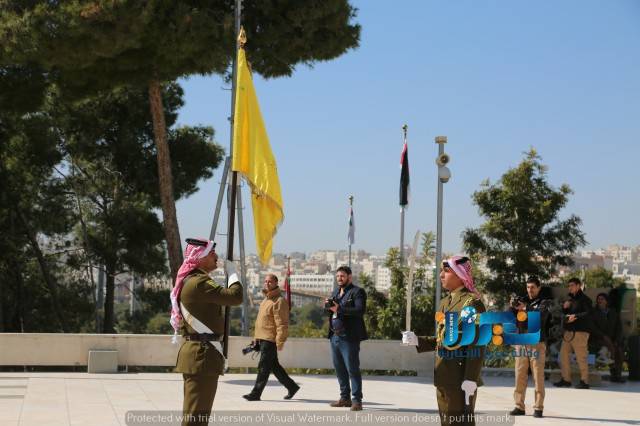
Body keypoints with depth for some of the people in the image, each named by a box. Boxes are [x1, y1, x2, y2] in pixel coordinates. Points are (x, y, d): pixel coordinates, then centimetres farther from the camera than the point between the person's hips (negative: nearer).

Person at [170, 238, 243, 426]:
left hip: (196, 352, 11)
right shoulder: (199, 282, -16)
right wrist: (232, 272, -6)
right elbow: (235, 297, -22)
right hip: (203, 354, -11)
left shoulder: (189, 281, 18)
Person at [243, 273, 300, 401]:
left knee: (264, 367, -7)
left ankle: (256, 393, -4)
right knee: (274, 366, 14)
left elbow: (282, 324, -19)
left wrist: (280, 341, -22)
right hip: (263, 339, 10)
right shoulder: (266, 300, 19)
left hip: (270, 340, -10)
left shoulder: (279, 301, -13)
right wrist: (256, 338, 22)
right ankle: (292, 386, 24)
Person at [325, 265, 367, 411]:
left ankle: (357, 400, -5)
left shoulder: (357, 292, -5)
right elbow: (330, 312, 21)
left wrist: (339, 308, -23)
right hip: (335, 336, 8)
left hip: (349, 337, -8)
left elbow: (360, 310, -19)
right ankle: (345, 398, 20)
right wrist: (328, 306, -2)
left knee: (352, 369, -7)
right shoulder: (335, 292, 19)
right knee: (339, 368, 11)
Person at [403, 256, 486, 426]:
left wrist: (470, 379, -21)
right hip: (444, 379, 9)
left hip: (461, 379, -9)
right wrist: (418, 341, 6)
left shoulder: (472, 303, -12)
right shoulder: (445, 303, 15)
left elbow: (476, 345, -16)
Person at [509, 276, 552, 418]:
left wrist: (526, 308, -24)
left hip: (537, 343, -3)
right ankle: (519, 406, 5)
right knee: (520, 376, 1)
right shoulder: (522, 300, 16)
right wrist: (512, 307, -10)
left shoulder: (545, 301, 7)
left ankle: (538, 407, -3)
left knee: (538, 376, -5)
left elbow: (542, 313, -13)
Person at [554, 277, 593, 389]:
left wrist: (576, 316, -26)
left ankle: (584, 381, -2)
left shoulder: (584, 299, -5)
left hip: (580, 332, -9)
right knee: (563, 355, 7)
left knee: (581, 357, -8)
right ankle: (566, 379, 15)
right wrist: (564, 307, 7)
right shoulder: (570, 299, 21)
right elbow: (564, 313, 28)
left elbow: (588, 313, -18)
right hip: (568, 331, 9)